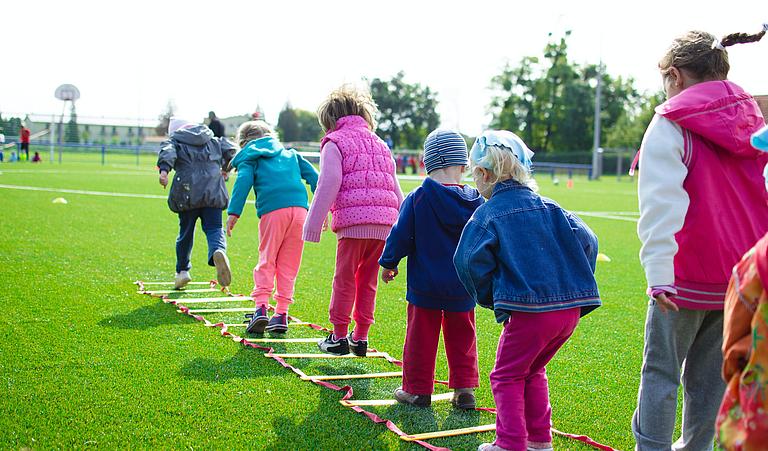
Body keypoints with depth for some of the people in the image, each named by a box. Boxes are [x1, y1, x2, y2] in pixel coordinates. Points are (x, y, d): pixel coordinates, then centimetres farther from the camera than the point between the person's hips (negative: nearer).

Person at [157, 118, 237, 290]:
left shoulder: (174, 141, 14)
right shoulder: (213, 141, 24)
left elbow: (167, 152, -7)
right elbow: (230, 150, 14)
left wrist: (164, 169, -25)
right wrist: (225, 168, 32)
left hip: (187, 193, -1)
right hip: (213, 192, 1)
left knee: (186, 232, 14)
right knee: (214, 229, -2)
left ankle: (182, 270, 23)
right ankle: (218, 251, -35)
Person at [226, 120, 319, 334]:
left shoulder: (249, 158, 17)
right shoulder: (290, 154, 30)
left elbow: (243, 181, -1)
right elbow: (312, 175, 22)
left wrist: (233, 212, -8)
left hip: (273, 211, -3)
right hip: (300, 208, 3)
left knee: (266, 261, 5)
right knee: (288, 264, 8)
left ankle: (261, 307, -10)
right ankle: (282, 313, 7)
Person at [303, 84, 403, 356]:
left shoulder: (335, 143, 5)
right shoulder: (380, 144, 24)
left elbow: (328, 186, -6)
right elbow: (395, 189, 22)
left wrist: (313, 225, -5)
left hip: (353, 221, -6)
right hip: (384, 223, 6)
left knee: (345, 279, 4)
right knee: (368, 280, 13)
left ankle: (339, 337, 11)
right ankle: (360, 338, 17)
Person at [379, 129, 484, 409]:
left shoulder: (417, 198, -12)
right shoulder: (475, 201, -3)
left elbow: (400, 236, -7)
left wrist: (389, 263, 8)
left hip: (425, 285, -3)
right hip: (462, 287, 3)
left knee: (421, 336, 8)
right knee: (462, 337, 15)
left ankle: (417, 390, 16)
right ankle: (464, 390, 17)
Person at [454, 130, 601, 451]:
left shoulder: (487, 214, -3)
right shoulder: (547, 206, 13)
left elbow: (470, 260, -14)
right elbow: (586, 241, 7)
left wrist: (488, 297, 3)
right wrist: (575, 286, 14)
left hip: (528, 310, -6)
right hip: (571, 307, 6)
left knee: (507, 376, 11)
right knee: (533, 372, 24)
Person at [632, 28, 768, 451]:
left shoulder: (671, 124, -9)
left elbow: (661, 202, -19)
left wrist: (658, 272, -23)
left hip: (687, 277, -6)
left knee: (661, 369, 6)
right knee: (711, 371, 16)